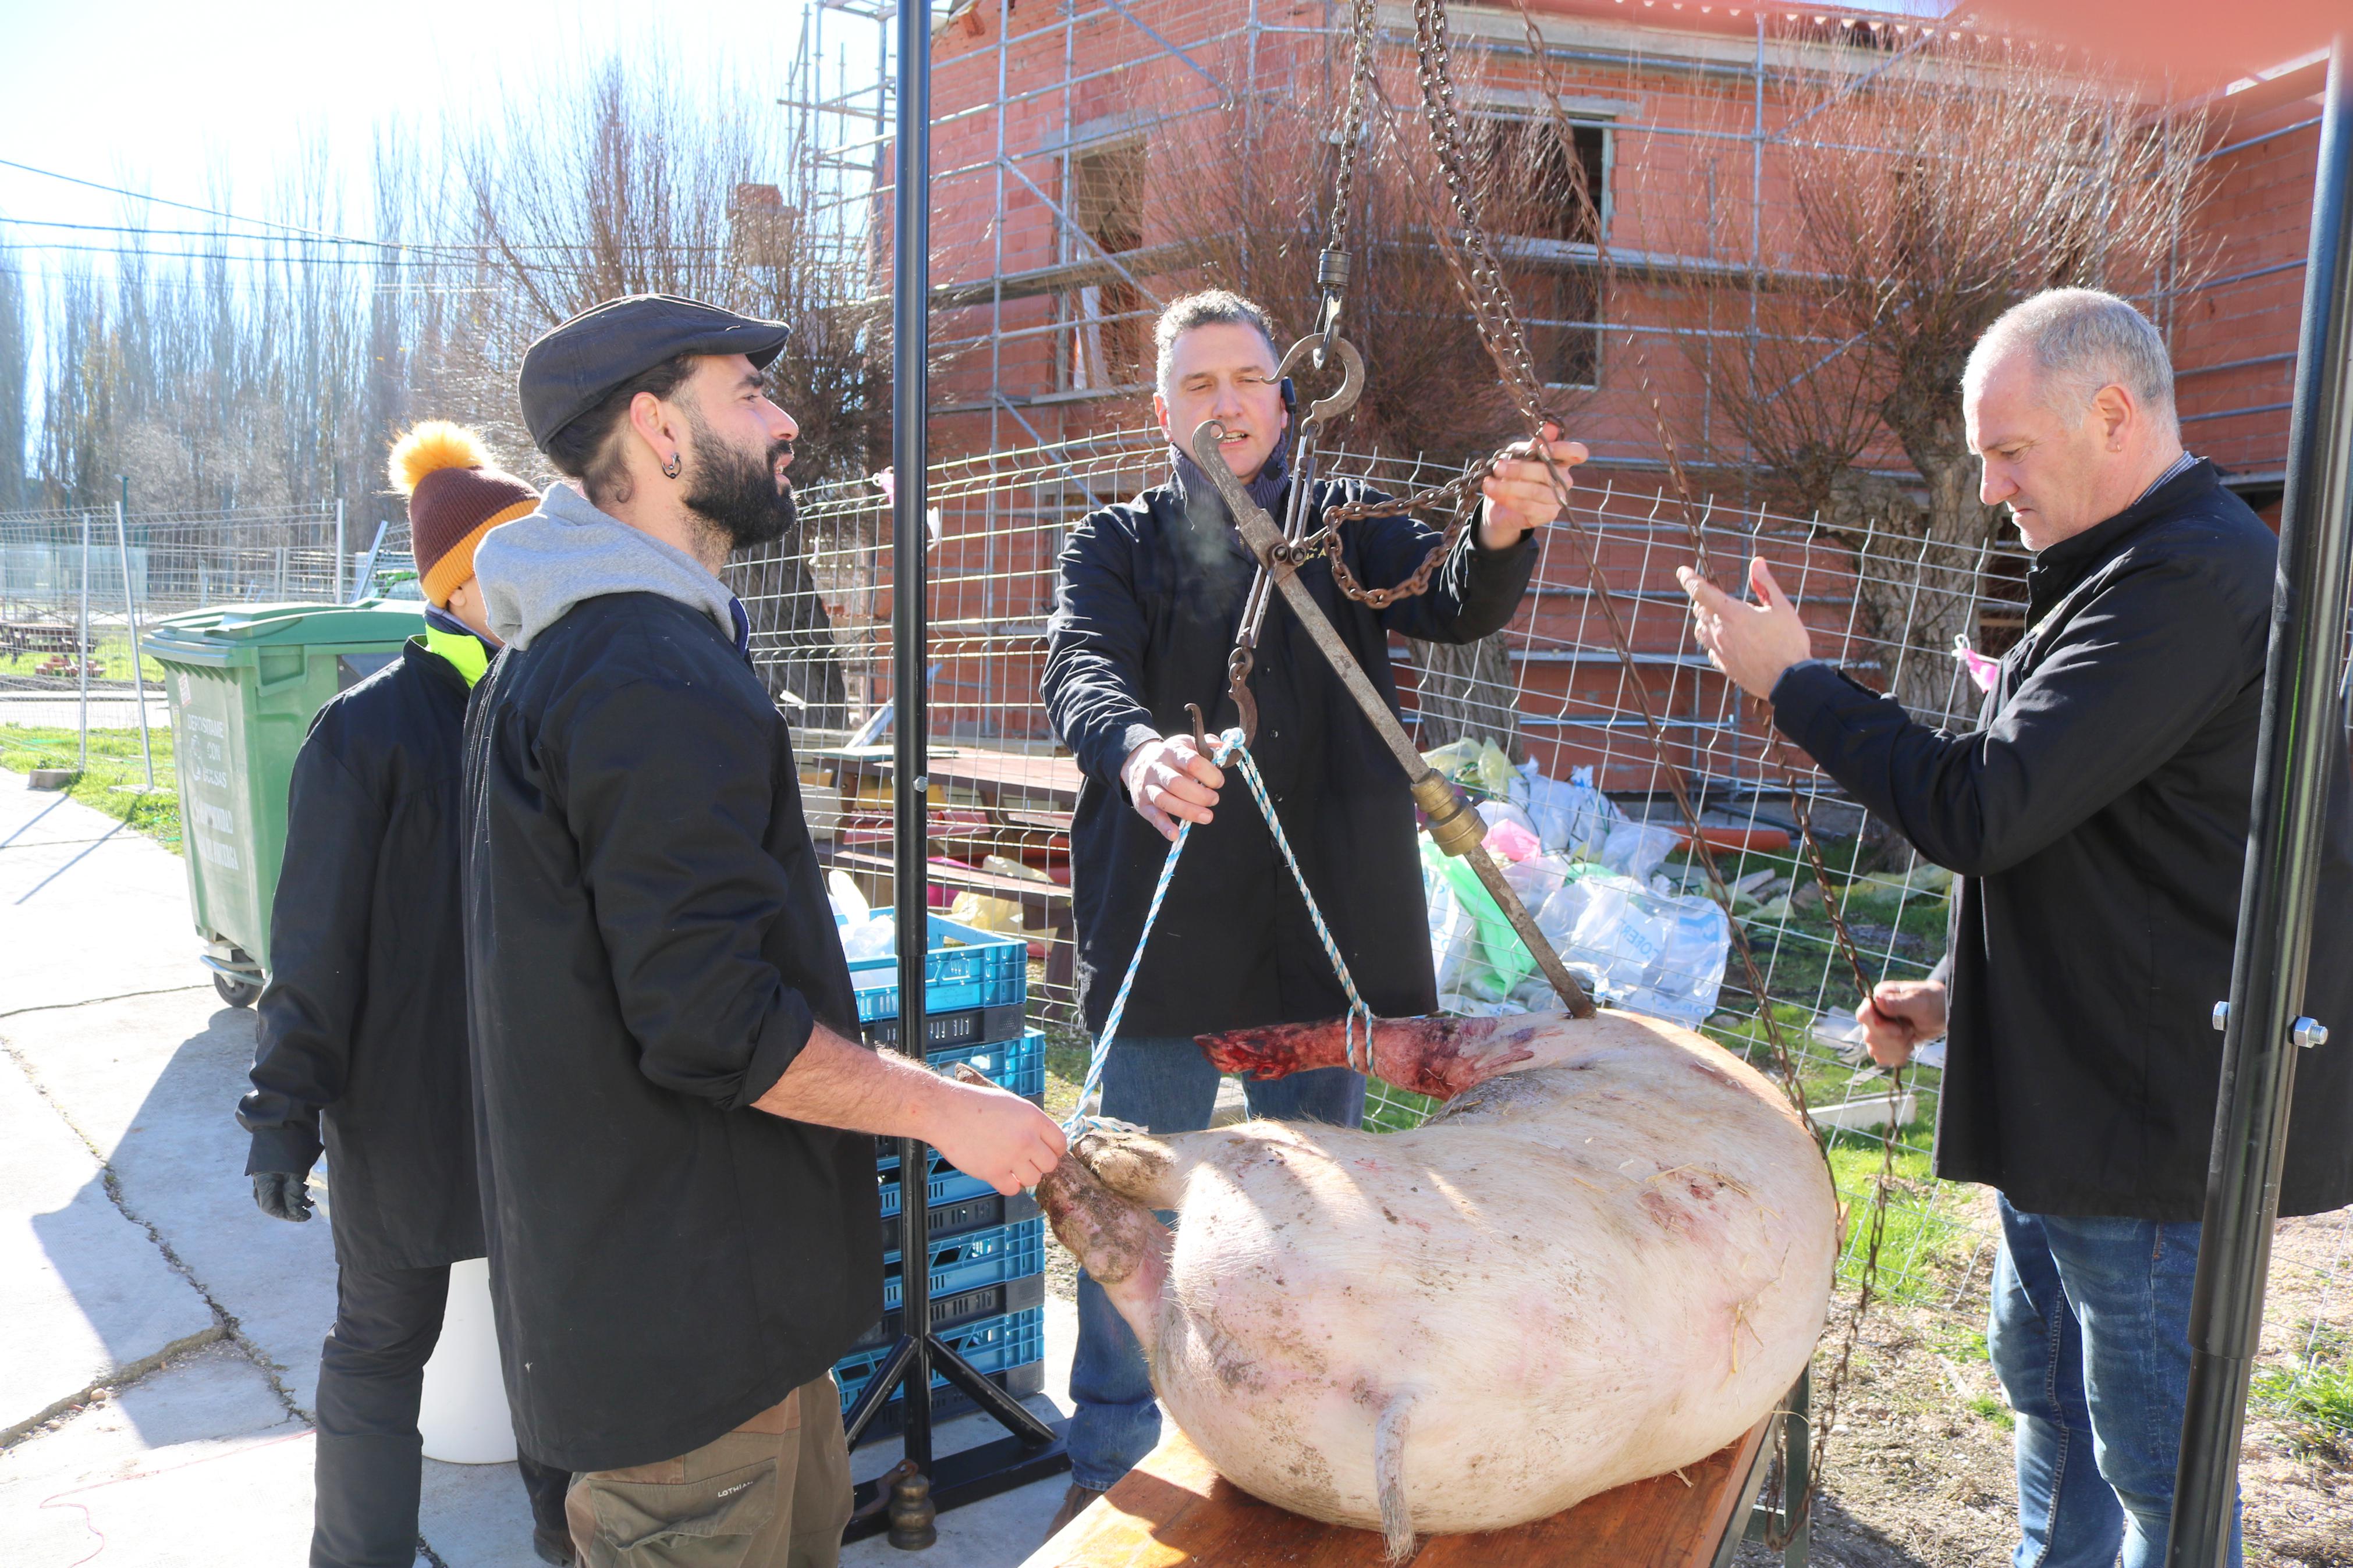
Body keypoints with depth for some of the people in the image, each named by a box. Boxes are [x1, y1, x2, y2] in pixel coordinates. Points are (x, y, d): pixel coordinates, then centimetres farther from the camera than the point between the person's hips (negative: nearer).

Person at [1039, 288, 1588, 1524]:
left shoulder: (1347, 528, 8)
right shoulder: (1114, 545, 4)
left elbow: (1453, 602, -11)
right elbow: (1082, 669, -14)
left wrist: (1504, 533, -34)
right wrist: (1135, 748, -38)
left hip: (1321, 931, 2)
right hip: (1163, 938, -1)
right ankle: (1107, 1457, 31)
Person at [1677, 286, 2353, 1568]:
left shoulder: (2189, 581, -22)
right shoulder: (2142, 567, 13)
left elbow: (1981, 809, -26)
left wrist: (1789, 681, -15)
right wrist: (1968, 992, 15)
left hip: (2151, 1109, -11)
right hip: (2079, 1083, 11)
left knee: (2154, 1460, 5)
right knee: (2044, 1369, 24)